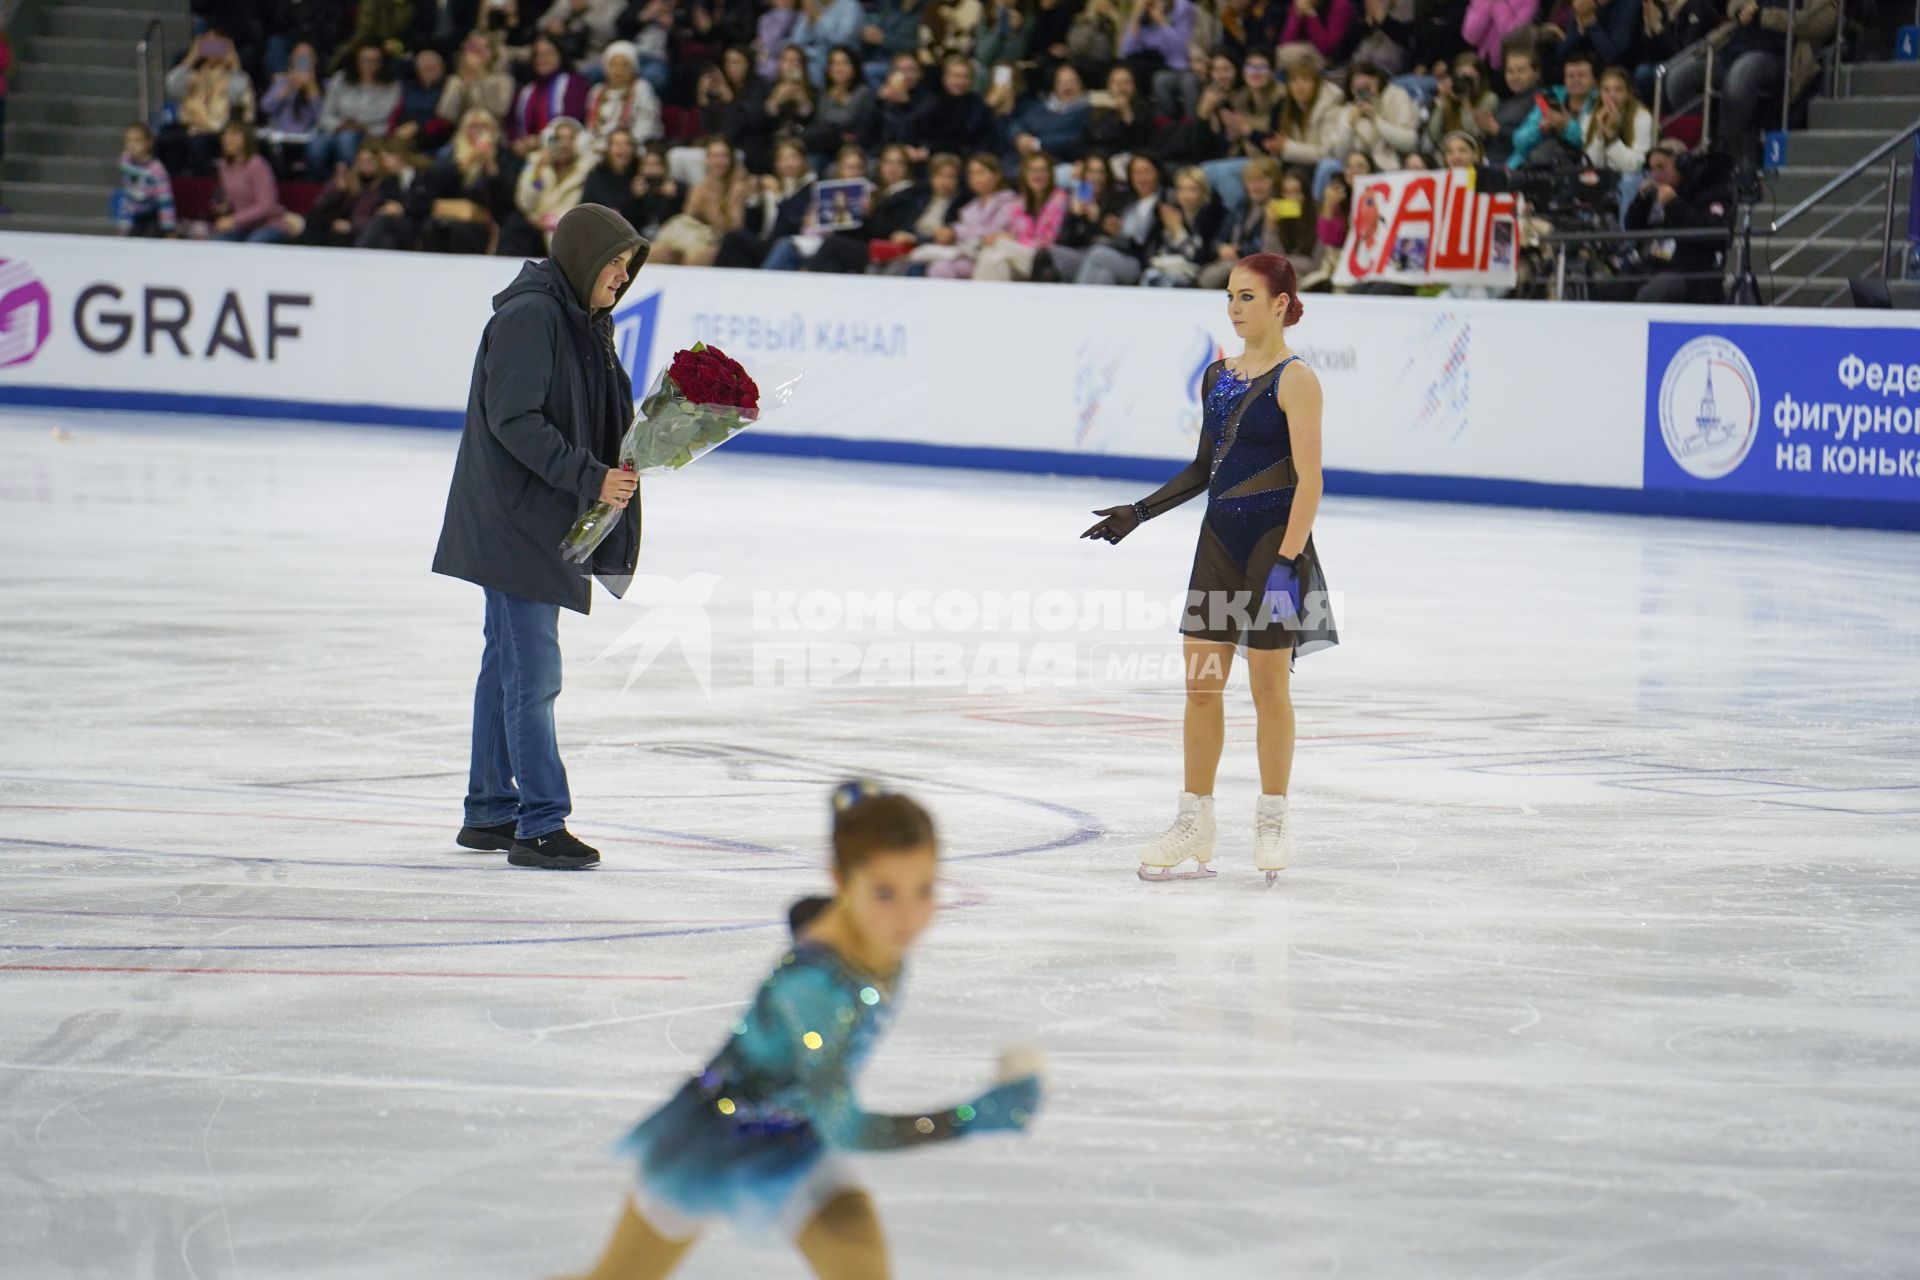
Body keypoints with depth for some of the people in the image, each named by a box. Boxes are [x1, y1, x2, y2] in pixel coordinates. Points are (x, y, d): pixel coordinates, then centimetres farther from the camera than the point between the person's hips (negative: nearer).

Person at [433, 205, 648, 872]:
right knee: (533, 673, -9)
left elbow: (599, 420, 18)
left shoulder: (586, 321, 14)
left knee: (509, 665, 15)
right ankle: (541, 823, -8)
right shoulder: (528, 315, -16)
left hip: (547, 522, 10)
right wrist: (589, 477, -23)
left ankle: (489, 812, 22)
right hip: (513, 521, -10)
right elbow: (512, 419, -21)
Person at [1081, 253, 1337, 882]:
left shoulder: (1294, 380, -11)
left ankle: (1273, 818, 16)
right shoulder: (1217, 377, 10)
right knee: (1200, 678, 4)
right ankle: (1194, 826, 11)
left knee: (1267, 681, 2)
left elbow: (1308, 479, -15)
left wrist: (1288, 560, -21)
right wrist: (1139, 512, 15)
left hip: (1274, 540, -7)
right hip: (1219, 539, 7)